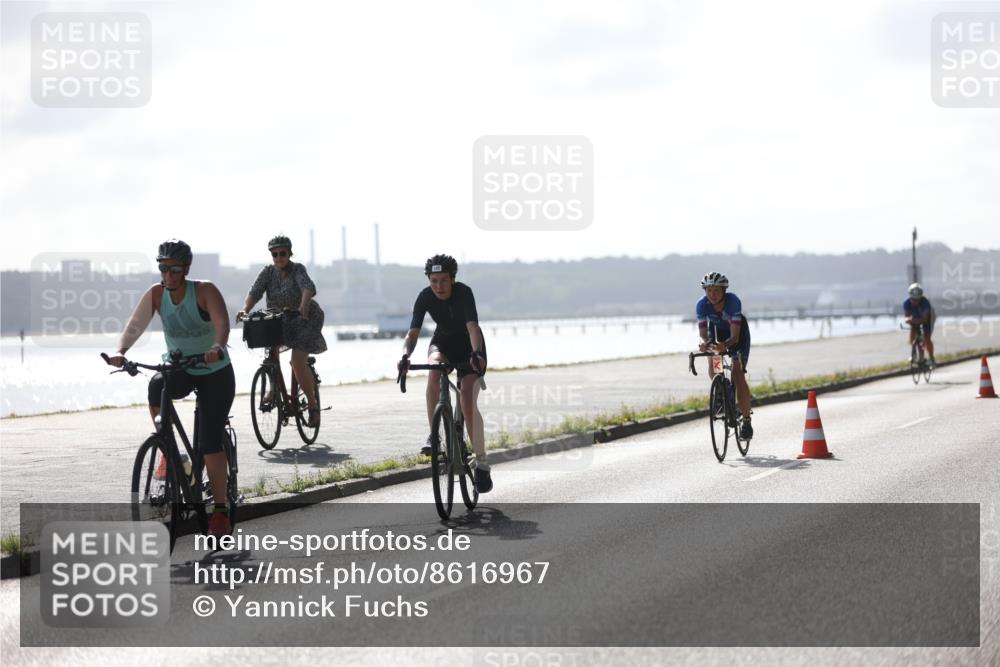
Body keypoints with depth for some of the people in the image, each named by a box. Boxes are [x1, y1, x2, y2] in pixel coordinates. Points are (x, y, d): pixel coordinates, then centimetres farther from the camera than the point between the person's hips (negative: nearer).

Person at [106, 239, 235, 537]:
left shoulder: (205, 291, -19)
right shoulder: (156, 294, -9)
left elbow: (222, 323, -35)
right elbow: (136, 324, -19)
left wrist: (218, 348, -56)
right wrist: (120, 351, -39)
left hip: (214, 371, -3)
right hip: (178, 368, 3)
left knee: (210, 443, -12)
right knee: (156, 387, -33)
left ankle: (221, 510, -2)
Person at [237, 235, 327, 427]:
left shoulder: (298, 269, -19)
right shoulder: (268, 271, -9)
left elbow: (308, 287, -37)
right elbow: (255, 292, -20)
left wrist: (304, 306, -58)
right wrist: (245, 309, -41)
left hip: (305, 320, -4)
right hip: (279, 320, 4)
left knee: (298, 363, -18)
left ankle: (313, 405, -1)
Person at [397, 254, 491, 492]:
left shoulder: (464, 292, -28)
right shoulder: (425, 297, -19)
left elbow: (473, 326, -40)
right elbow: (413, 332, -25)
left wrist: (476, 353, -58)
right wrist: (405, 355, -44)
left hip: (468, 344, -2)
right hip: (443, 341, 3)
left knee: (468, 402, -17)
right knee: (434, 367, -35)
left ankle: (482, 463, -6)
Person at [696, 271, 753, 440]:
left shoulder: (733, 301, -37)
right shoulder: (702, 305, -28)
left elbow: (735, 335, -41)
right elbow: (703, 331, -31)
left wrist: (725, 345, -60)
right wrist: (705, 343, -53)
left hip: (738, 333, -4)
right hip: (717, 331, 4)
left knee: (738, 373, -16)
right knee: (712, 365, -19)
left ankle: (746, 421, -11)